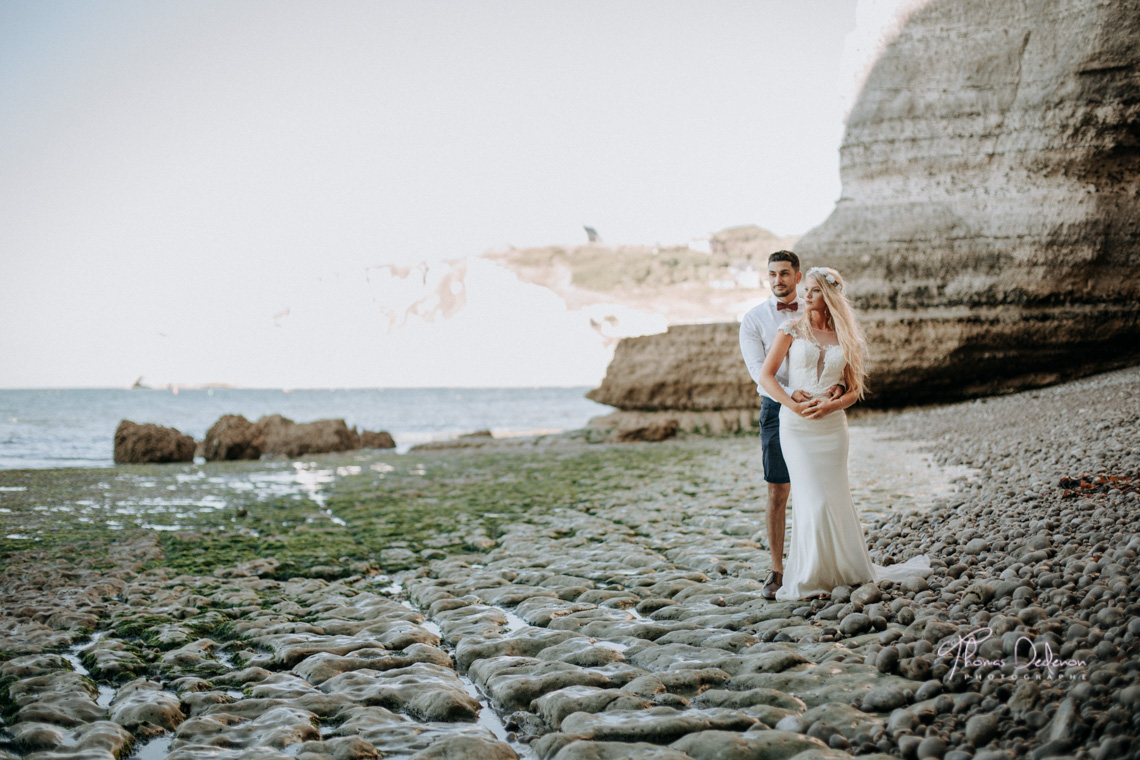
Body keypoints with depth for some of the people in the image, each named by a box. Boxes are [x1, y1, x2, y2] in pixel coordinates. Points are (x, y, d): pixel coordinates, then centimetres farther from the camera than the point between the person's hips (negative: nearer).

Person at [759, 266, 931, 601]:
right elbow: (766, 375, -4)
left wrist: (831, 404, -12)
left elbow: (855, 389, 8)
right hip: (796, 425, -2)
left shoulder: (845, 337, 8)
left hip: (832, 424, 2)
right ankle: (809, 577, 3)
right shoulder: (792, 330, 1)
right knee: (813, 499, -8)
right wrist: (795, 406, -15)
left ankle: (848, 569, 21)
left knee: (836, 496, 6)